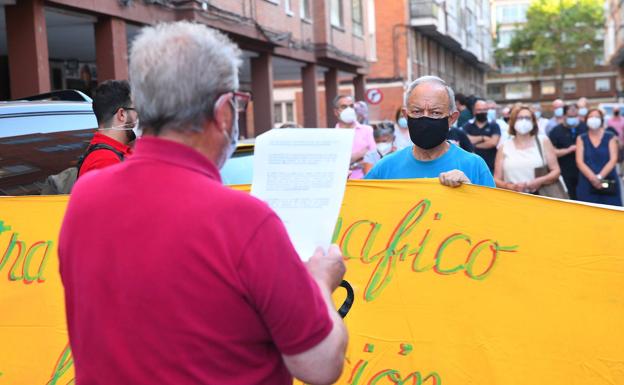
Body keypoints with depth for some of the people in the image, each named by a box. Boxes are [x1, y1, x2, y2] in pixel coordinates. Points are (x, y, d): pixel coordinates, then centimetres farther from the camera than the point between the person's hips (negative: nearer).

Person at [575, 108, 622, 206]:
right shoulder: (581, 139, 7)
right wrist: (593, 178, -18)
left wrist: (599, 177, -18)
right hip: (587, 184, 0)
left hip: (609, 183, 0)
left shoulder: (610, 138, 6)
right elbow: (579, 162, -3)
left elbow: (613, 160, -4)